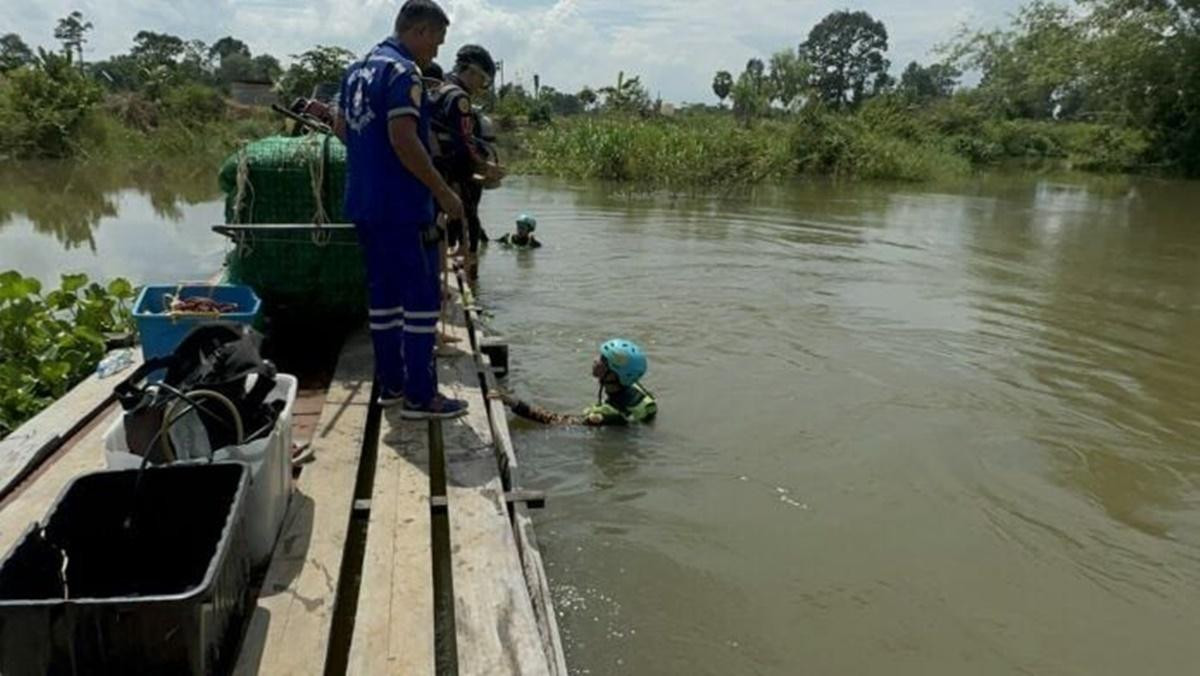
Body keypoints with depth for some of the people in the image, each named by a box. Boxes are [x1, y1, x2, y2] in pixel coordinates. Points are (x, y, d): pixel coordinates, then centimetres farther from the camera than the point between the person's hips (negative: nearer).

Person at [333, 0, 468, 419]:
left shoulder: (357, 70, 15)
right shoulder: (403, 71, -14)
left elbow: (341, 127, 22)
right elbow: (404, 139, -23)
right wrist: (443, 193, -17)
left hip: (363, 204, 9)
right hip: (402, 208, -9)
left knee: (383, 294, 14)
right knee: (422, 299, -3)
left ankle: (391, 384, 21)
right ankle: (420, 396, 0)